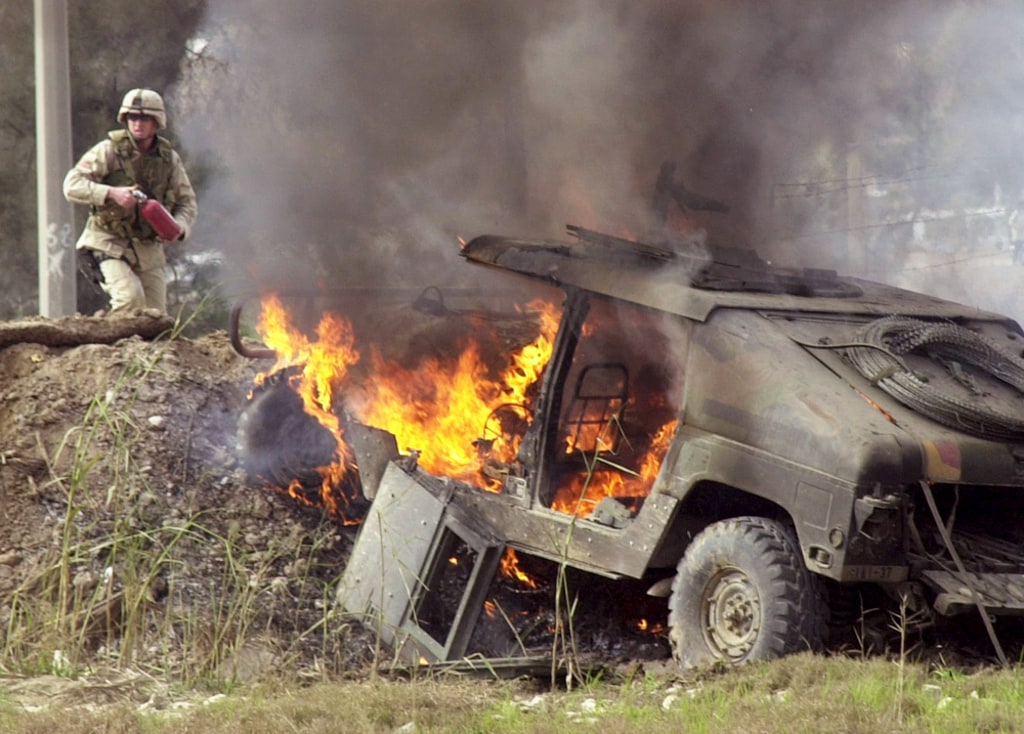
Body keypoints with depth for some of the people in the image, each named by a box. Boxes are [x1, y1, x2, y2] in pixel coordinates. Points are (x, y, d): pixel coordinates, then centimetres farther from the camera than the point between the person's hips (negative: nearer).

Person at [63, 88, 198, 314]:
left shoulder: (169, 158, 3)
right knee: (131, 297, -27)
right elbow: (72, 185, -16)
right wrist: (112, 193, -31)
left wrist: (179, 226, -13)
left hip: (149, 249, 5)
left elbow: (187, 202, 10)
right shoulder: (109, 150, -9)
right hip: (110, 244, -5)